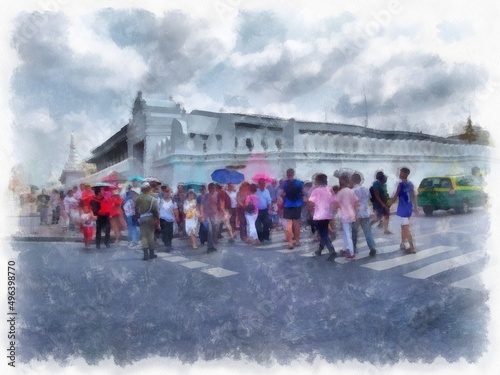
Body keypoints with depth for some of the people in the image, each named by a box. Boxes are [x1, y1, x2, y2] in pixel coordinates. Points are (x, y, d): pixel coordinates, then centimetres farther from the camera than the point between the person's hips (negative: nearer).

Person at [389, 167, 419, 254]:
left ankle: (412, 248, -7)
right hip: (409, 209, 8)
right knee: (403, 227, 20)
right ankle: (402, 244, 29)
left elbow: (395, 197, -12)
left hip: (403, 209, -8)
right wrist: (415, 207, 25)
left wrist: (388, 205, -2)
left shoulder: (401, 184, -14)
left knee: (406, 228, -6)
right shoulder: (411, 184, 8)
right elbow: (413, 197, 15)